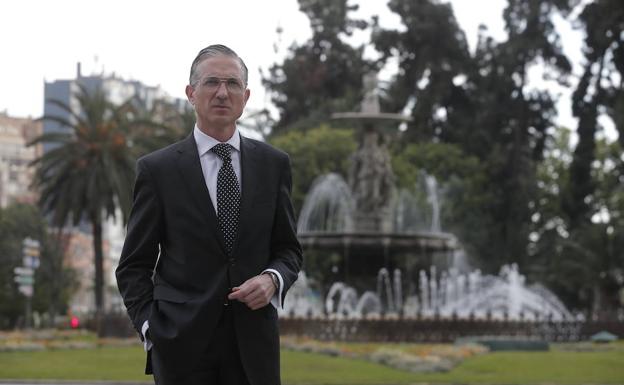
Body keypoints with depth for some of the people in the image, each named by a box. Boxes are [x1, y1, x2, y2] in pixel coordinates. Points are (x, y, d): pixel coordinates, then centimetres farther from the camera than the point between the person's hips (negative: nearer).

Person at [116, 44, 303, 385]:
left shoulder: (273, 164, 8)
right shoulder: (157, 169, 1)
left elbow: (288, 249, 14)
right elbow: (134, 266, 3)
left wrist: (272, 279, -7)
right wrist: (150, 329, -9)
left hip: (253, 344, 2)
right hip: (182, 345, -2)